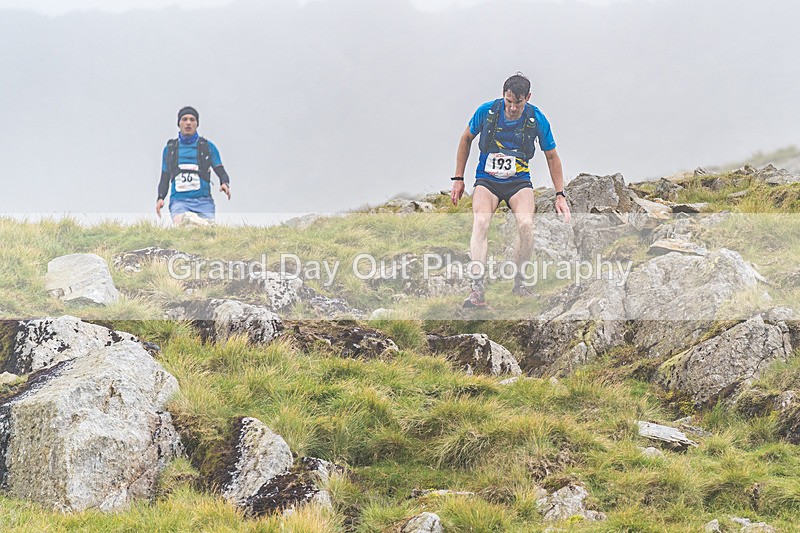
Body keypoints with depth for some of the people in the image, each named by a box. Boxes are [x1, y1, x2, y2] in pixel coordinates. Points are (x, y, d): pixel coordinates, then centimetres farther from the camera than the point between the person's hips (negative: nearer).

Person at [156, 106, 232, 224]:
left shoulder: (208, 147, 13)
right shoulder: (170, 148, 17)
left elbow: (221, 173, 12)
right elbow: (165, 179, 23)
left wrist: (225, 184, -11)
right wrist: (160, 198, 5)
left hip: (203, 201, 0)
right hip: (179, 200, 0)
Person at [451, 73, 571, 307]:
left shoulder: (537, 119, -10)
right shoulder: (486, 111, -11)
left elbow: (551, 156, 4)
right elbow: (466, 139, 8)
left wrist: (560, 195, 4)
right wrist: (458, 179, 8)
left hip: (519, 182, 0)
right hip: (487, 180, 0)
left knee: (526, 225, -27)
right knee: (480, 223, -28)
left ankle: (518, 281, -4)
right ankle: (477, 288, -36)